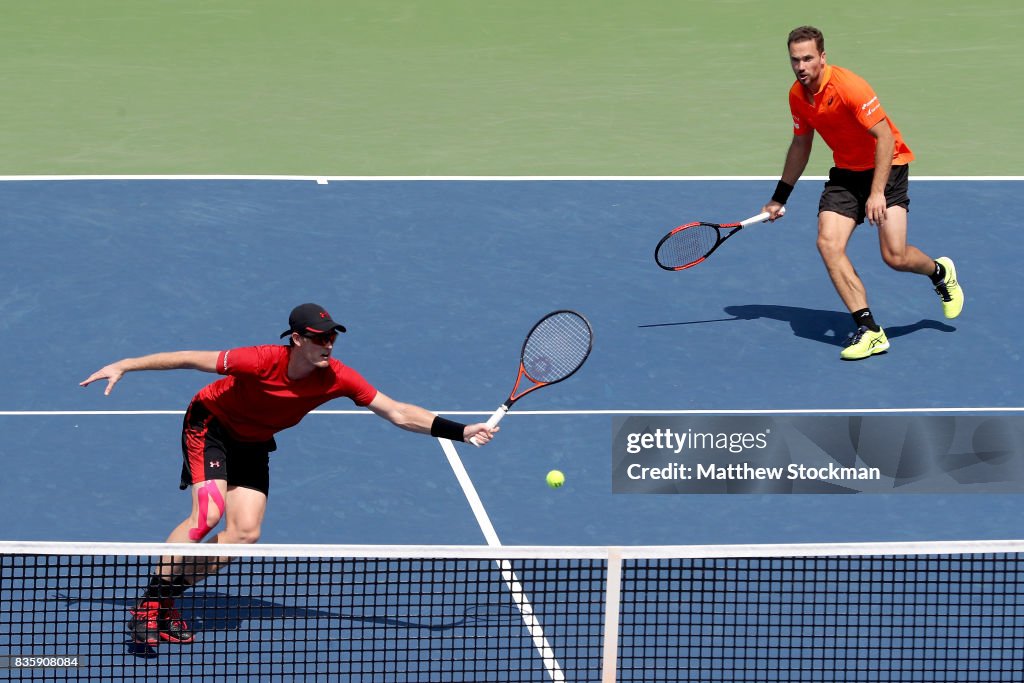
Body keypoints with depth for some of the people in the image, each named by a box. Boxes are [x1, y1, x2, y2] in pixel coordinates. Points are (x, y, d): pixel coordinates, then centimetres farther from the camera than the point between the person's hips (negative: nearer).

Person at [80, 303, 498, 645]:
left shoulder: (336, 378, -23)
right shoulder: (263, 362, -35)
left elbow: (398, 413, -18)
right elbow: (191, 360, -24)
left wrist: (461, 431, -26)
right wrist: (125, 366, -20)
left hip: (253, 444, 5)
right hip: (210, 425, -5)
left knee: (245, 532, -8)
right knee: (208, 513, -24)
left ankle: (167, 598, 4)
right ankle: (148, 605, -20)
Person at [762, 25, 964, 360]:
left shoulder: (848, 86, -25)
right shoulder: (797, 95, -2)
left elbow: (885, 137, -24)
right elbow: (800, 146, 14)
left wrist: (877, 193, -29)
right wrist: (779, 198, 17)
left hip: (886, 166, -6)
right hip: (846, 172, 6)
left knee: (895, 256, -15)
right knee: (828, 243, -16)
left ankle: (940, 272, 22)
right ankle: (868, 330, -14)